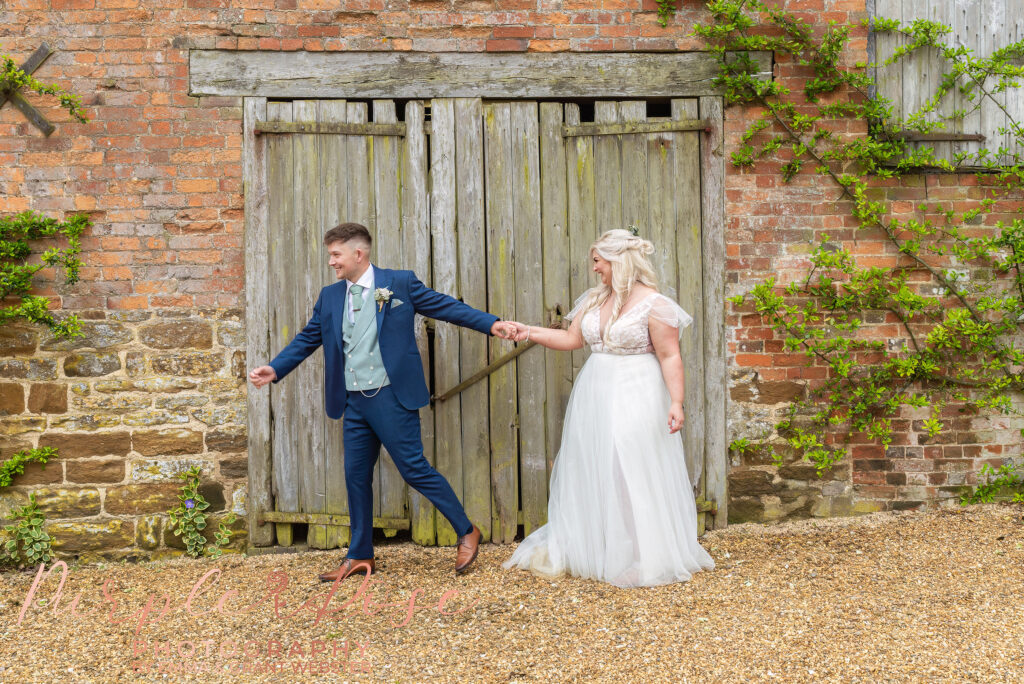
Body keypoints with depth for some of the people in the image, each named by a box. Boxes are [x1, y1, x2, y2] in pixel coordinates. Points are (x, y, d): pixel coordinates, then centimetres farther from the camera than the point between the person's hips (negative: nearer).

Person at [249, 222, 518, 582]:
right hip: (354, 403, 6)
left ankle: (467, 532, 11)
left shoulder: (399, 283, -2)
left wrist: (491, 323, -9)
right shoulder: (330, 297, 11)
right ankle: (360, 556, 23)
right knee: (356, 476, 10)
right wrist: (275, 369, 3)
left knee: (414, 469, -6)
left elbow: (445, 306, -1)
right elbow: (307, 339, 15)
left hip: (391, 397, -5)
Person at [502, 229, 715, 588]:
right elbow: (571, 339, 12)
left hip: (635, 397, -7)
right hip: (594, 395, 7)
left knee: (634, 475, -2)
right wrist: (528, 332, 6)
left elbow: (670, 357, -14)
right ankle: (585, 548, 23)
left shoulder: (653, 304, -11)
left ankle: (643, 557, 10)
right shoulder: (594, 299, 9)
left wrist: (676, 401, -21)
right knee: (589, 473, 11)